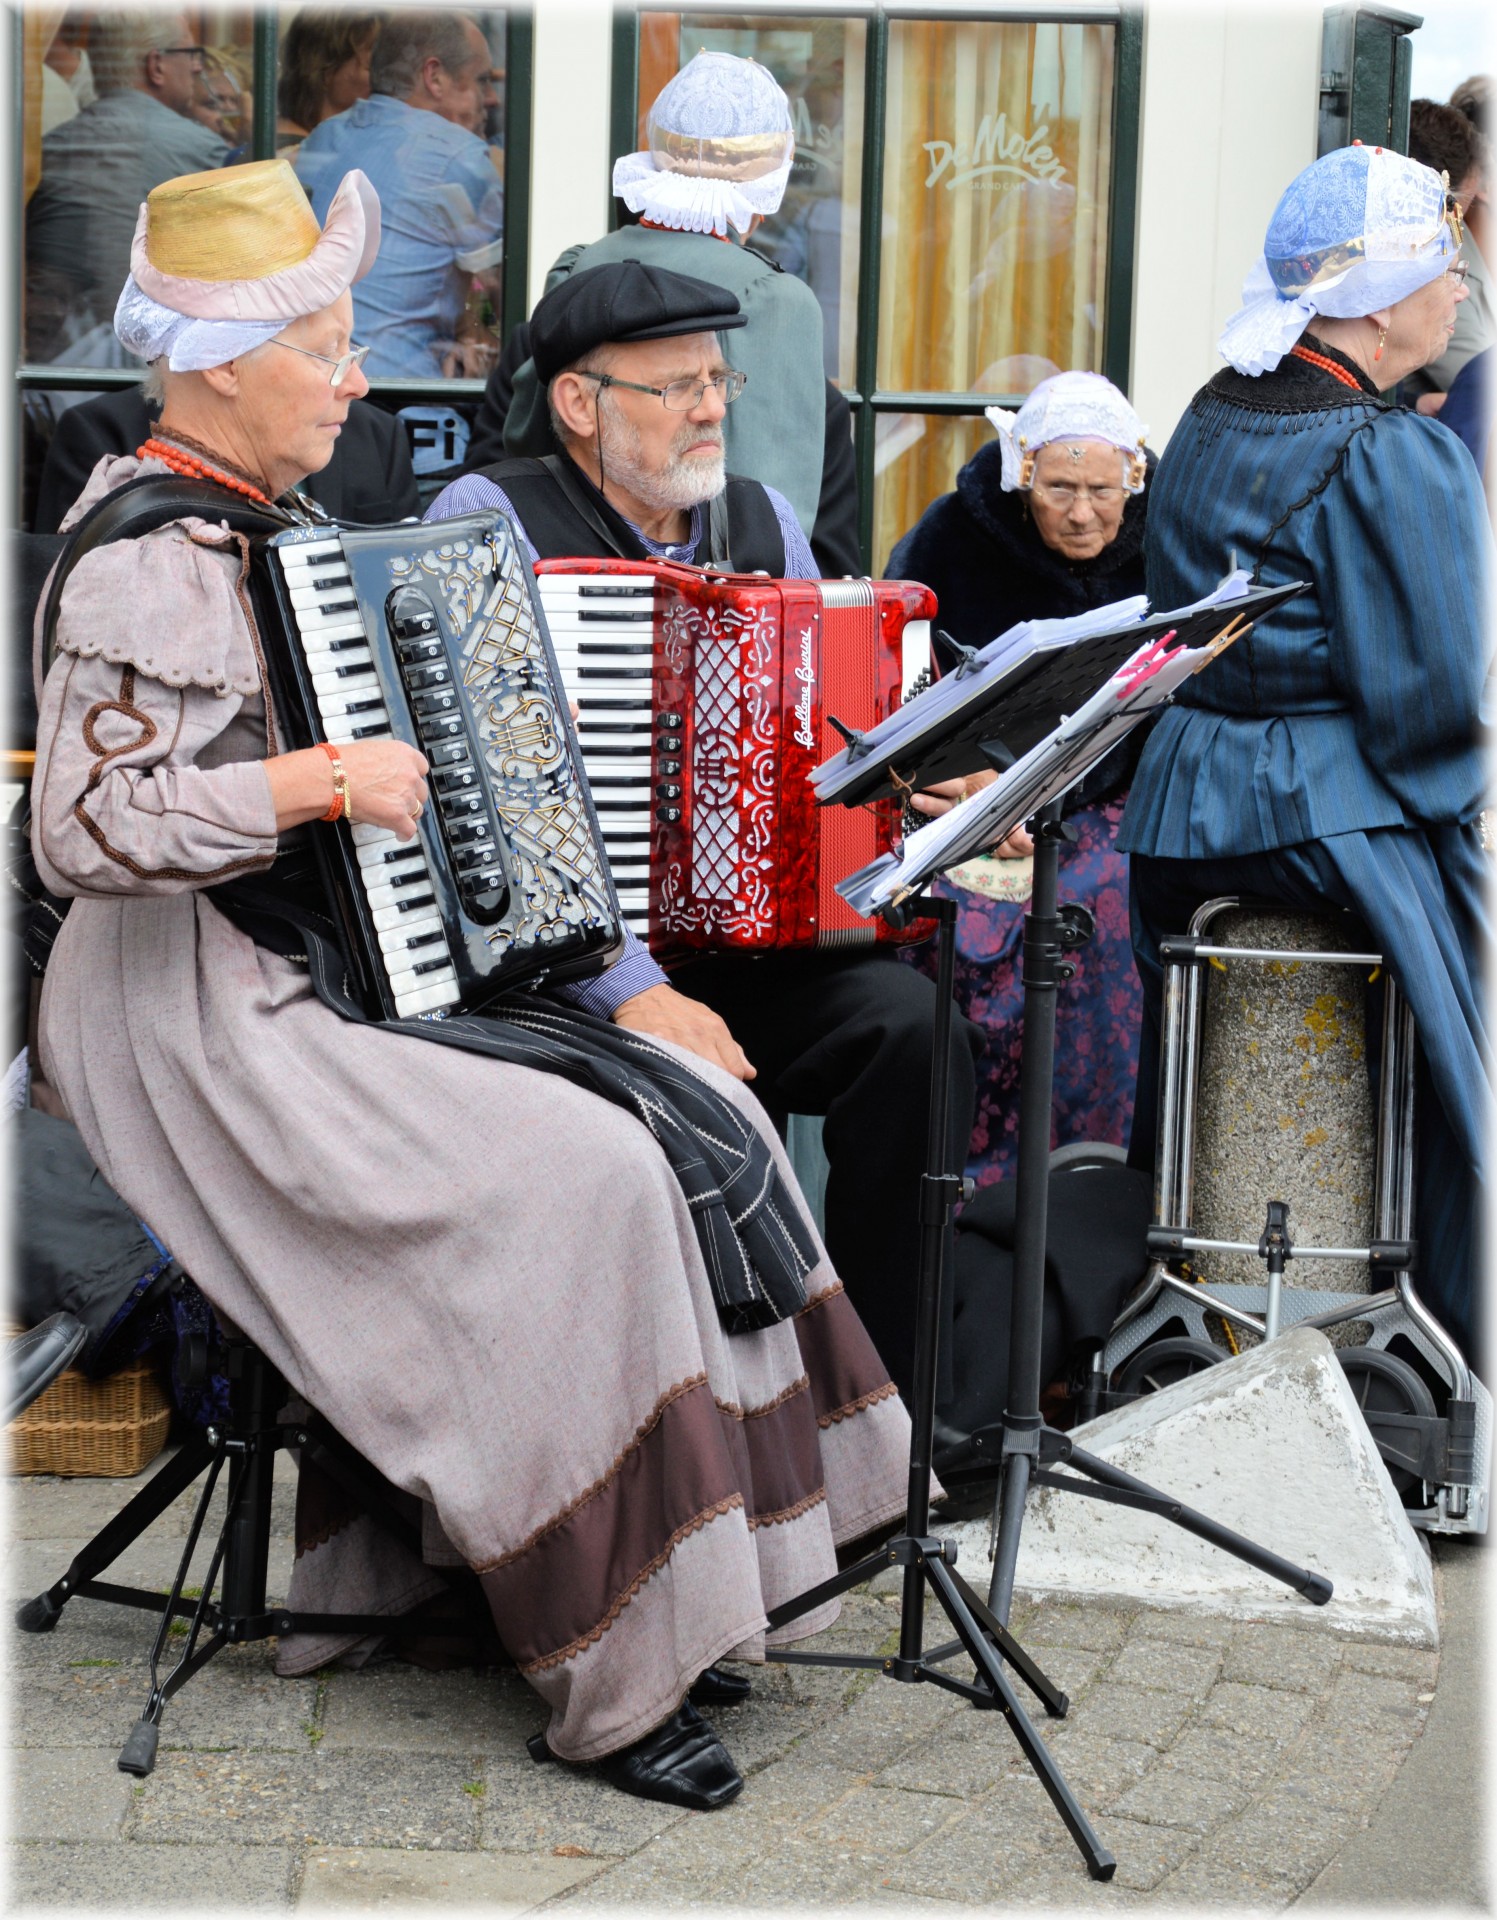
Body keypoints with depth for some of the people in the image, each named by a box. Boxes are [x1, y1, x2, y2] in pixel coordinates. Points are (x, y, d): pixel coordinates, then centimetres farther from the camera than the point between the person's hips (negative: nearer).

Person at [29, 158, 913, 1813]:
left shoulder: (252, 526, 15)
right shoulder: (153, 564, -17)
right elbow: (83, 828, -28)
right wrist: (326, 780, -28)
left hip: (306, 980, 10)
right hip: (202, 1025, -10)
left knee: (697, 1115, -4)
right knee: (589, 1177, -24)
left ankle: (679, 1591, -1)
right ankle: (609, 1678, -16)